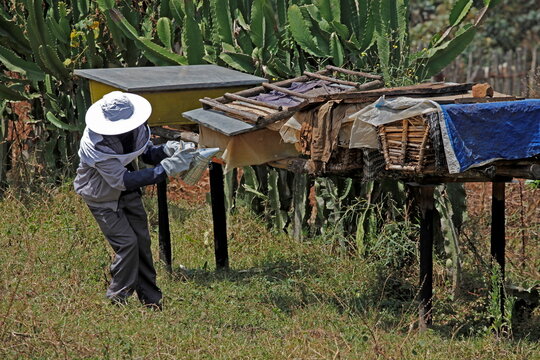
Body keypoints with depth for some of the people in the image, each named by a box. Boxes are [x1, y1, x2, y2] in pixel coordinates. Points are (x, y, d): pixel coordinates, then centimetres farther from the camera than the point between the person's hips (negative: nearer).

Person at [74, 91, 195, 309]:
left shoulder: (136, 128, -17)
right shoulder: (97, 144, -36)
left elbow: (147, 153, 0)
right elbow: (122, 181, -36)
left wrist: (168, 150, -25)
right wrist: (167, 168, -38)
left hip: (128, 192, 6)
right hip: (102, 197, -6)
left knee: (142, 241, 5)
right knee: (127, 243, -14)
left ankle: (152, 302, 16)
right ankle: (116, 303, 2)